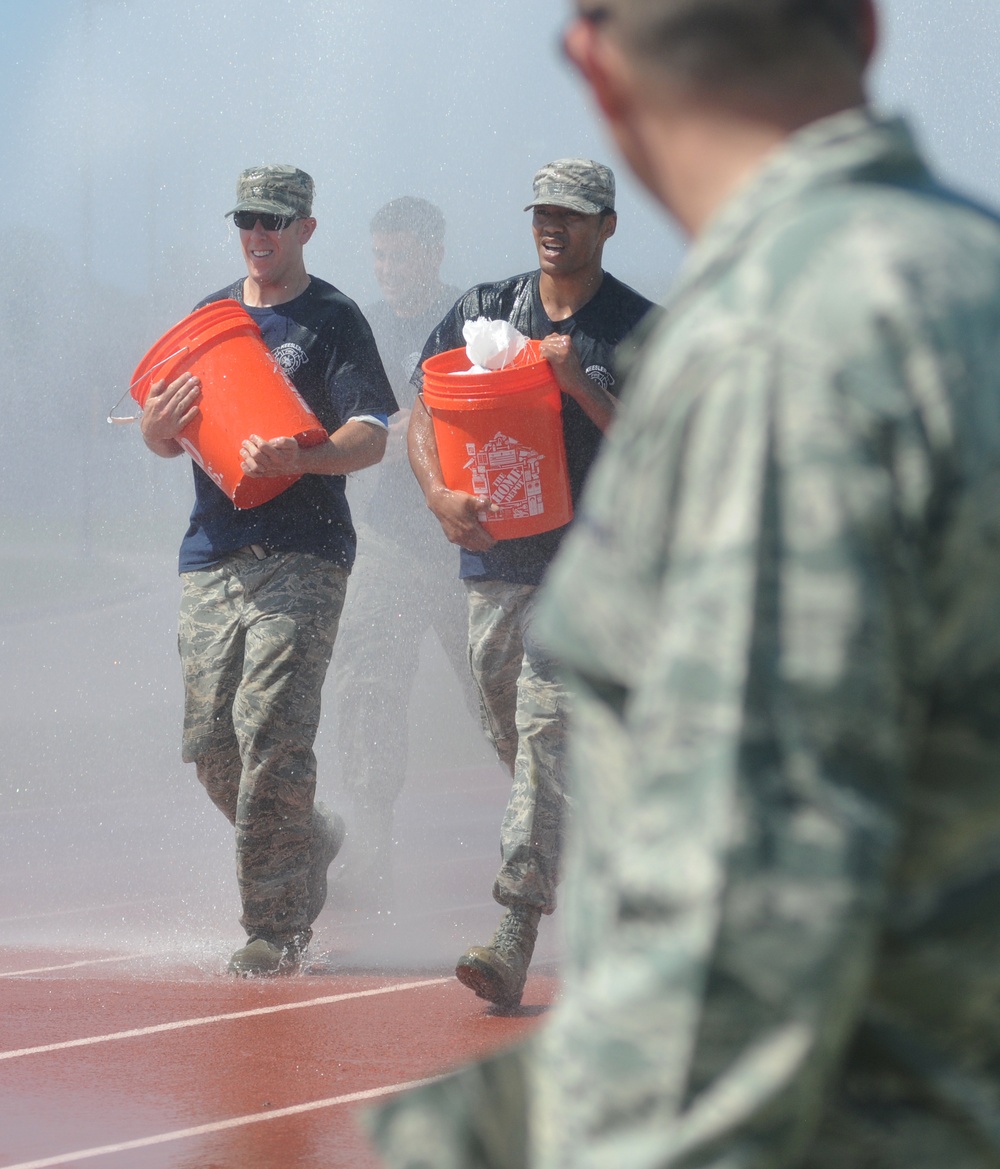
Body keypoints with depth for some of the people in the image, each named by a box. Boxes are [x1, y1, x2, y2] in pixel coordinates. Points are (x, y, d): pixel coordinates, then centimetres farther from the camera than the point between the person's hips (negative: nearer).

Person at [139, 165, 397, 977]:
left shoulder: (333, 320, 0)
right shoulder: (210, 318, 18)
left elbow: (374, 437, -9)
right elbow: (167, 437, 19)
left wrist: (297, 457, -28)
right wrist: (159, 426, -6)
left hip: (303, 553, -6)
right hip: (213, 553, 6)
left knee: (272, 735, -15)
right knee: (211, 744, 3)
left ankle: (278, 926, -12)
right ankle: (311, 842, 28)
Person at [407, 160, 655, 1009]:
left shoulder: (639, 329, 1)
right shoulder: (481, 311, 12)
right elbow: (423, 414, 8)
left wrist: (579, 384, -17)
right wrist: (439, 493, -11)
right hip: (491, 553, 5)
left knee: (548, 731, -16)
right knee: (512, 739, 10)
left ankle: (514, 935, -21)